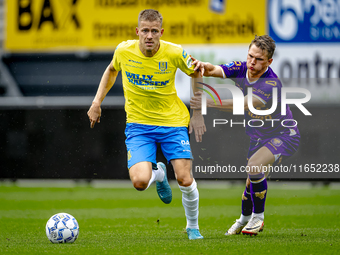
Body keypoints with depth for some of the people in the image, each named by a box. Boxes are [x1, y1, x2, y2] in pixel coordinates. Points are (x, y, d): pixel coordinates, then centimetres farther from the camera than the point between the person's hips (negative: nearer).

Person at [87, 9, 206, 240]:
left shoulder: (174, 53, -15)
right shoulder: (124, 51, -10)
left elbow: (196, 74, 4)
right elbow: (112, 71, 14)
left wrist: (198, 114, 2)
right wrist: (97, 103, 8)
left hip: (173, 122, -1)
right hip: (138, 124, 1)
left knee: (185, 180, -10)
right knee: (140, 182, -20)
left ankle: (193, 227, 20)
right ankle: (158, 174, 20)